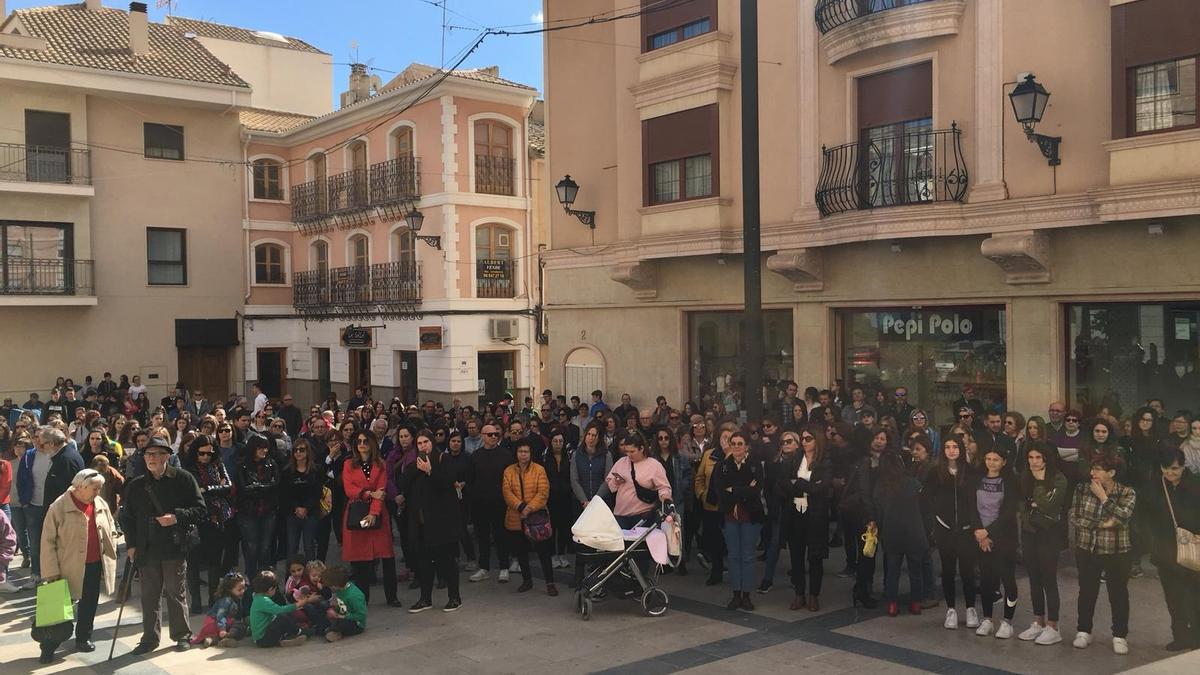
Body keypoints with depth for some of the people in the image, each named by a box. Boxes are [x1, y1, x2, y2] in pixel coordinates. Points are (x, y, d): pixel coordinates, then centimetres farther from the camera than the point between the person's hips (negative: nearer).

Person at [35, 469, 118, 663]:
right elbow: (48, 541, -11)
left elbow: (111, 531, 17)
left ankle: (83, 638, 31)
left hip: (95, 566, 5)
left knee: (89, 604, 15)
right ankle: (48, 647, 12)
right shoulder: (59, 507, -13)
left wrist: (111, 554, 10)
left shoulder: (101, 505, 4)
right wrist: (51, 572, -13)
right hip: (69, 567, -5)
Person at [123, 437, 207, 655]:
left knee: (176, 593, 4)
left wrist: (177, 517, -17)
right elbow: (129, 518, 16)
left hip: (175, 546, -3)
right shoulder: (135, 486, 9)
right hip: (147, 548, 3)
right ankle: (150, 638, 21)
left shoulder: (183, 479, -2)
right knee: (149, 596, 9)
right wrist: (131, 544, 6)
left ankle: (182, 635, 17)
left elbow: (201, 510, -4)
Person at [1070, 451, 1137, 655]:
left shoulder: (1127, 493, -6)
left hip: (1117, 552, -2)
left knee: (1118, 593, 6)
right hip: (1087, 549, 2)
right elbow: (1075, 518, -6)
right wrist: (1102, 524, -15)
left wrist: (1103, 497, -17)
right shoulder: (1082, 489, -1)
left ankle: (1120, 636, 20)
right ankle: (1084, 632, 27)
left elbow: (1122, 517, -22)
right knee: (1087, 591, 12)